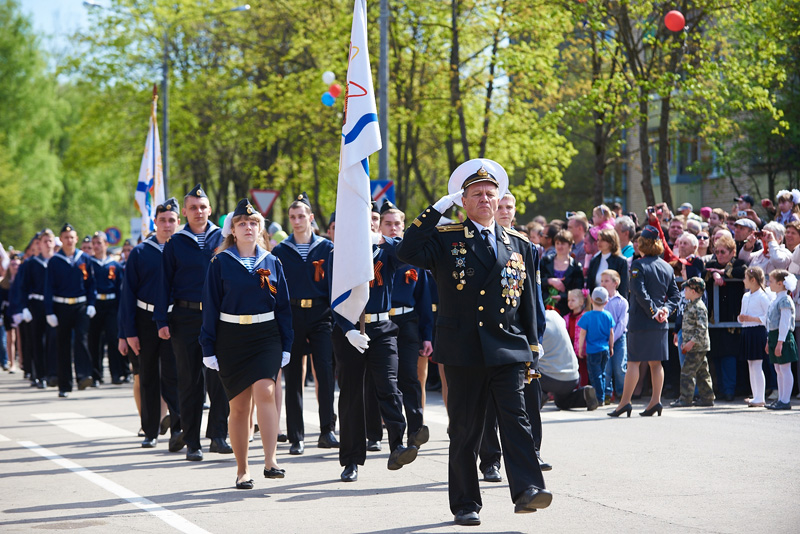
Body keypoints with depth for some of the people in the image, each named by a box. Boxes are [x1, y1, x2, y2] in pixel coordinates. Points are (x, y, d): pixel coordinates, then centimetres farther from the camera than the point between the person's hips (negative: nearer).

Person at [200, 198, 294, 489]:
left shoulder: (272, 263, 7)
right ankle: (242, 470, 11)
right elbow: (210, 306, 1)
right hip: (231, 339, -1)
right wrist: (209, 348, -3)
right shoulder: (221, 262, 1)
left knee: (265, 390, -20)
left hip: (266, 337, 1)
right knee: (240, 405, 2)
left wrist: (286, 345, 5)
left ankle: (270, 461, -23)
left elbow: (283, 305, 10)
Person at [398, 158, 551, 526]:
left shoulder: (519, 245, 13)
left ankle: (527, 490, -20)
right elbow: (408, 252, -16)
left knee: (515, 419, -13)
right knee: (464, 430, 3)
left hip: (508, 350, 1)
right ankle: (466, 505, 12)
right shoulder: (446, 239, 4)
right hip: (463, 352, -1)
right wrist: (440, 207, -13)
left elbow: (530, 304, 15)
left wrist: (532, 352, 10)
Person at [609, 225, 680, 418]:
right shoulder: (667, 267, 10)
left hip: (640, 321, -6)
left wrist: (654, 311, -12)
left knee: (633, 361, -4)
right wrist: (666, 309, -1)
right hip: (660, 323, 6)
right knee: (656, 362, 8)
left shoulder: (638, 265, -9)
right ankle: (655, 400, 7)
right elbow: (675, 294, 9)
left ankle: (625, 402, -4)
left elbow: (640, 293, -17)